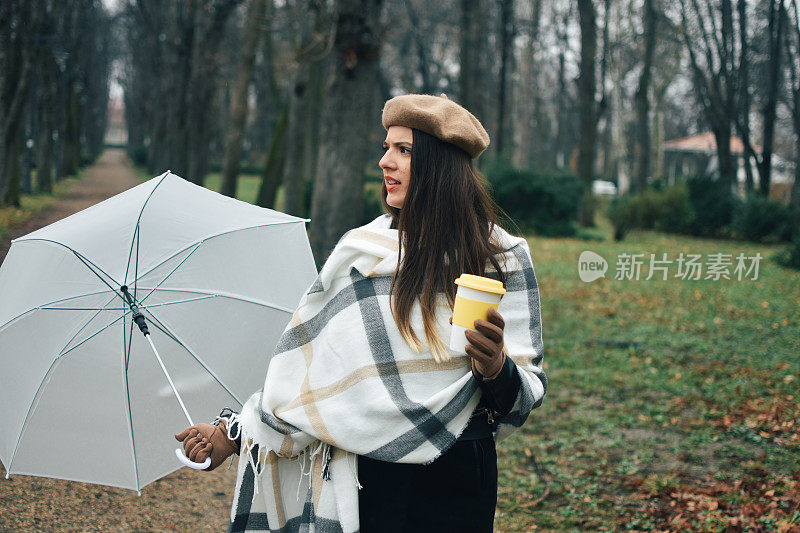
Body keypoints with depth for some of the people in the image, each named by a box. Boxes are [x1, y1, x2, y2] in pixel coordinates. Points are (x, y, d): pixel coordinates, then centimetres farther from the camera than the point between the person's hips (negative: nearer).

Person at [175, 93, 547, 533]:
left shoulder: (502, 258, -5)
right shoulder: (361, 251, -2)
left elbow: (529, 392, -6)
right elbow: (303, 371, 2)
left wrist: (498, 369, -26)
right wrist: (235, 431, 1)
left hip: (456, 483, 0)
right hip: (367, 477, 1)